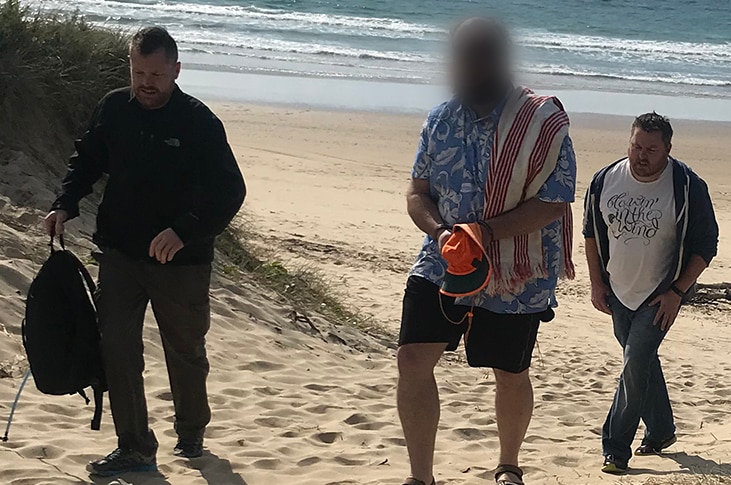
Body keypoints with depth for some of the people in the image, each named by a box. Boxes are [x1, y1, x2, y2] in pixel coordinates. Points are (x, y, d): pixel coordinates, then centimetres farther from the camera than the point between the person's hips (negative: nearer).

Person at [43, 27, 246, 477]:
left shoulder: (198, 121, -13)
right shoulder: (114, 109, 0)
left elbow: (230, 190, -17)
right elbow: (88, 161, 16)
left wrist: (185, 231, -32)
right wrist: (66, 205, -2)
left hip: (181, 261, -3)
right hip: (121, 253, 3)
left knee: (186, 354, 13)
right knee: (117, 350, -6)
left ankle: (191, 435, 35)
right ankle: (135, 449, 3)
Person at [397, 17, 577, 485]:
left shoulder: (543, 125, -13)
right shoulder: (440, 120, 2)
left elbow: (551, 204, -17)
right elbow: (418, 193, 7)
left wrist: (484, 231, -26)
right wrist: (440, 230, -15)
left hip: (516, 275, -3)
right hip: (441, 265, 3)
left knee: (511, 374, 12)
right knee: (413, 357, -10)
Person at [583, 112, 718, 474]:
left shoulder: (688, 187, -18)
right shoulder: (606, 180, -7)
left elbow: (706, 244, -11)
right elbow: (592, 231, 8)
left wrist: (677, 293, -14)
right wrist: (597, 282, 6)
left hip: (661, 295, -5)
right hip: (618, 292, 5)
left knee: (636, 363, -14)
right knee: (642, 362, 17)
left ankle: (616, 449, -7)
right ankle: (660, 431, 36)